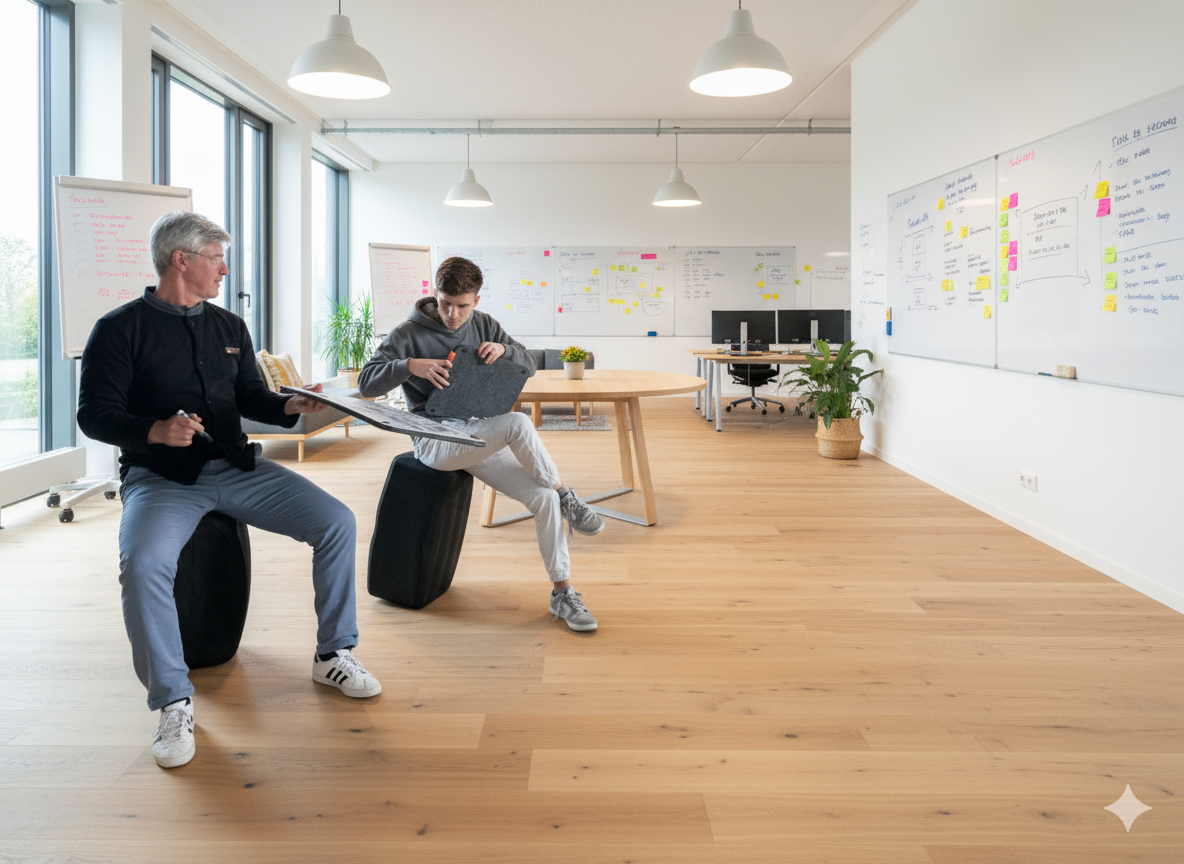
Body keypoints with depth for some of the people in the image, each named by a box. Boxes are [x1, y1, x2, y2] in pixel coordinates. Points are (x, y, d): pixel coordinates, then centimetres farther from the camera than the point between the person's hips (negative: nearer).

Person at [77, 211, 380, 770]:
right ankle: (174, 702, -15)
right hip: (159, 477, -4)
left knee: (337, 522, -11)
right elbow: (94, 414, -6)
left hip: (236, 467, 5)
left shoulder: (229, 326, 16)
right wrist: (157, 430, -24)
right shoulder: (121, 329, -1)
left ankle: (333, 655, 4)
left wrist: (291, 406, -3)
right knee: (144, 563, -34)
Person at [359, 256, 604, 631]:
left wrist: (504, 349, -11)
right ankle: (567, 497, -12)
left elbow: (529, 366, 12)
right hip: (435, 440, -5)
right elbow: (366, 382, -9)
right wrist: (411, 365, -28)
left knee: (545, 497, -14)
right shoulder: (409, 334, -3)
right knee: (517, 423, -33)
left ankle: (562, 593, -3)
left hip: (481, 437, 5)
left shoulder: (484, 326, 10)